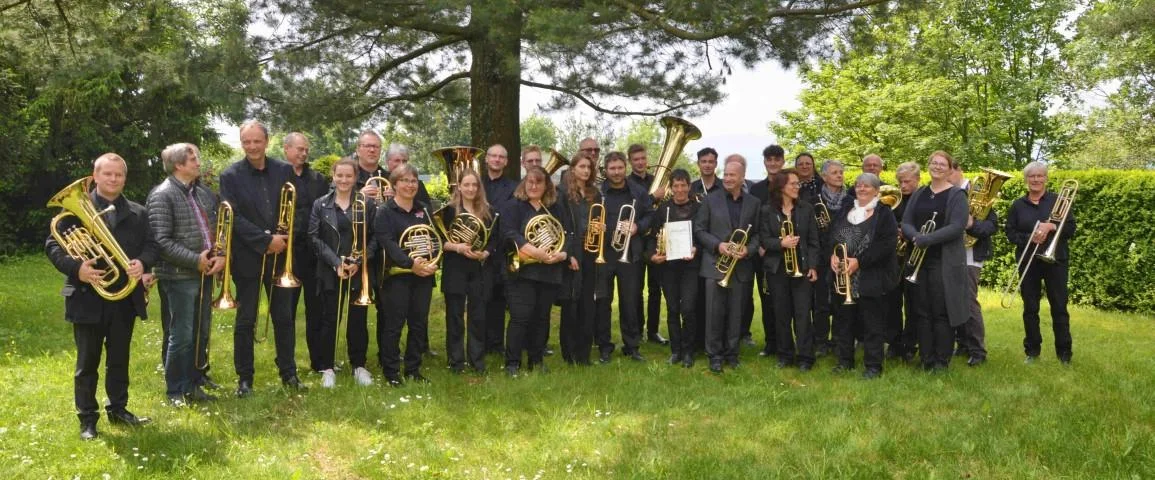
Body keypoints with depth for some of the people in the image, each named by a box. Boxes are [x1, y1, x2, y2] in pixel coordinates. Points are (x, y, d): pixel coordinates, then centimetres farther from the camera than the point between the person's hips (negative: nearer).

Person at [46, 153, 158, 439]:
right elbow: (53, 245, -5)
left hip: (125, 298, 3)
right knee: (87, 362, 6)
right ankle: (87, 419, 16)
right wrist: (75, 268, -21)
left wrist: (142, 263, -16)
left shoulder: (137, 213, 10)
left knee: (119, 359, 14)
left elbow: (151, 246, 5)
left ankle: (118, 409, 28)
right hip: (88, 298, -3)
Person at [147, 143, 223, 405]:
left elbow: (219, 228, 13)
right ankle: (176, 391, 15)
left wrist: (221, 256, -4)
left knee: (202, 334, 14)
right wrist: (195, 260, -17)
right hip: (180, 276, -7)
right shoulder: (162, 195, -11)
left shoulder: (205, 193, 10)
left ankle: (194, 385, 27)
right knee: (182, 336, 0)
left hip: (205, 273, 7)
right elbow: (162, 241, -16)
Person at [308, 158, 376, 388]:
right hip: (330, 272, 0)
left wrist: (360, 262, -12)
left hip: (360, 271, 0)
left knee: (357, 320, 6)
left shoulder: (368, 203, 2)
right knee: (329, 320, 5)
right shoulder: (320, 204, 4)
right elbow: (315, 238, -2)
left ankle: (359, 365, 19)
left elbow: (375, 237, 1)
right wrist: (336, 262, -12)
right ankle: (327, 367, 15)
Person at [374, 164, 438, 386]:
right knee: (394, 324, 0)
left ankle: (413, 369, 20)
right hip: (397, 275, -5)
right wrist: (411, 263, -27)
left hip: (423, 275, 5)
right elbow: (388, 244, -16)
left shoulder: (424, 210, 12)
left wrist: (433, 263, -10)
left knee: (419, 324, 9)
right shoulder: (385, 212, -4)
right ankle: (391, 371, 11)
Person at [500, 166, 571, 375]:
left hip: (549, 273, 5)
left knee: (541, 318, 10)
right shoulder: (513, 207, 0)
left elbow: (567, 236, 8)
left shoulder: (554, 210, 14)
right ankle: (512, 363, 0)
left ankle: (537, 360, 20)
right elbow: (510, 234, -15)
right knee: (520, 317, -8)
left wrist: (562, 254, -14)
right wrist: (535, 252, -26)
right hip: (523, 271, -4)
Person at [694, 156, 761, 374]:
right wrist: (718, 245, -14)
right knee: (715, 312, -1)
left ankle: (731, 352, 19)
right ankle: (715, 355, 8)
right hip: (715, 264, -2)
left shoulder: (753, 203, 7)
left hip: (741, 266, 2)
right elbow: (699, 229, 0)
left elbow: (757, 233, 8)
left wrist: (748, 249, -11)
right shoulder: (711, 200, 2)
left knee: (736, 313, 7)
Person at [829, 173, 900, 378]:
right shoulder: (845, 211, 15)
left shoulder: (884, 213, -5)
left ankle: (873, 365, 8)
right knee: (843, 319, 11)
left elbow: (887, 243, -14)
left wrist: (859, 261, -19)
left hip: (871, 278, -6)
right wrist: (833, 255, -8)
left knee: (872, 323, 0)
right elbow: (832, 236, 13)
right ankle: (845, 360, 23)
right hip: (844, 277, 6)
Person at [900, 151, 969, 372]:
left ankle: (942, 360, 7)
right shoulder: (918, 194, 14)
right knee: (922, 311, 7)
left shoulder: (956, 195, -3)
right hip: (919, 260, 5)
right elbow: (905, 223, 6)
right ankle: (926, 358, 15)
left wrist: (927, 239, -21)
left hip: (944, 262, -5)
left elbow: (957, 227, -15)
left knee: (941, 312, -2)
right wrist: (916, 237, -16)